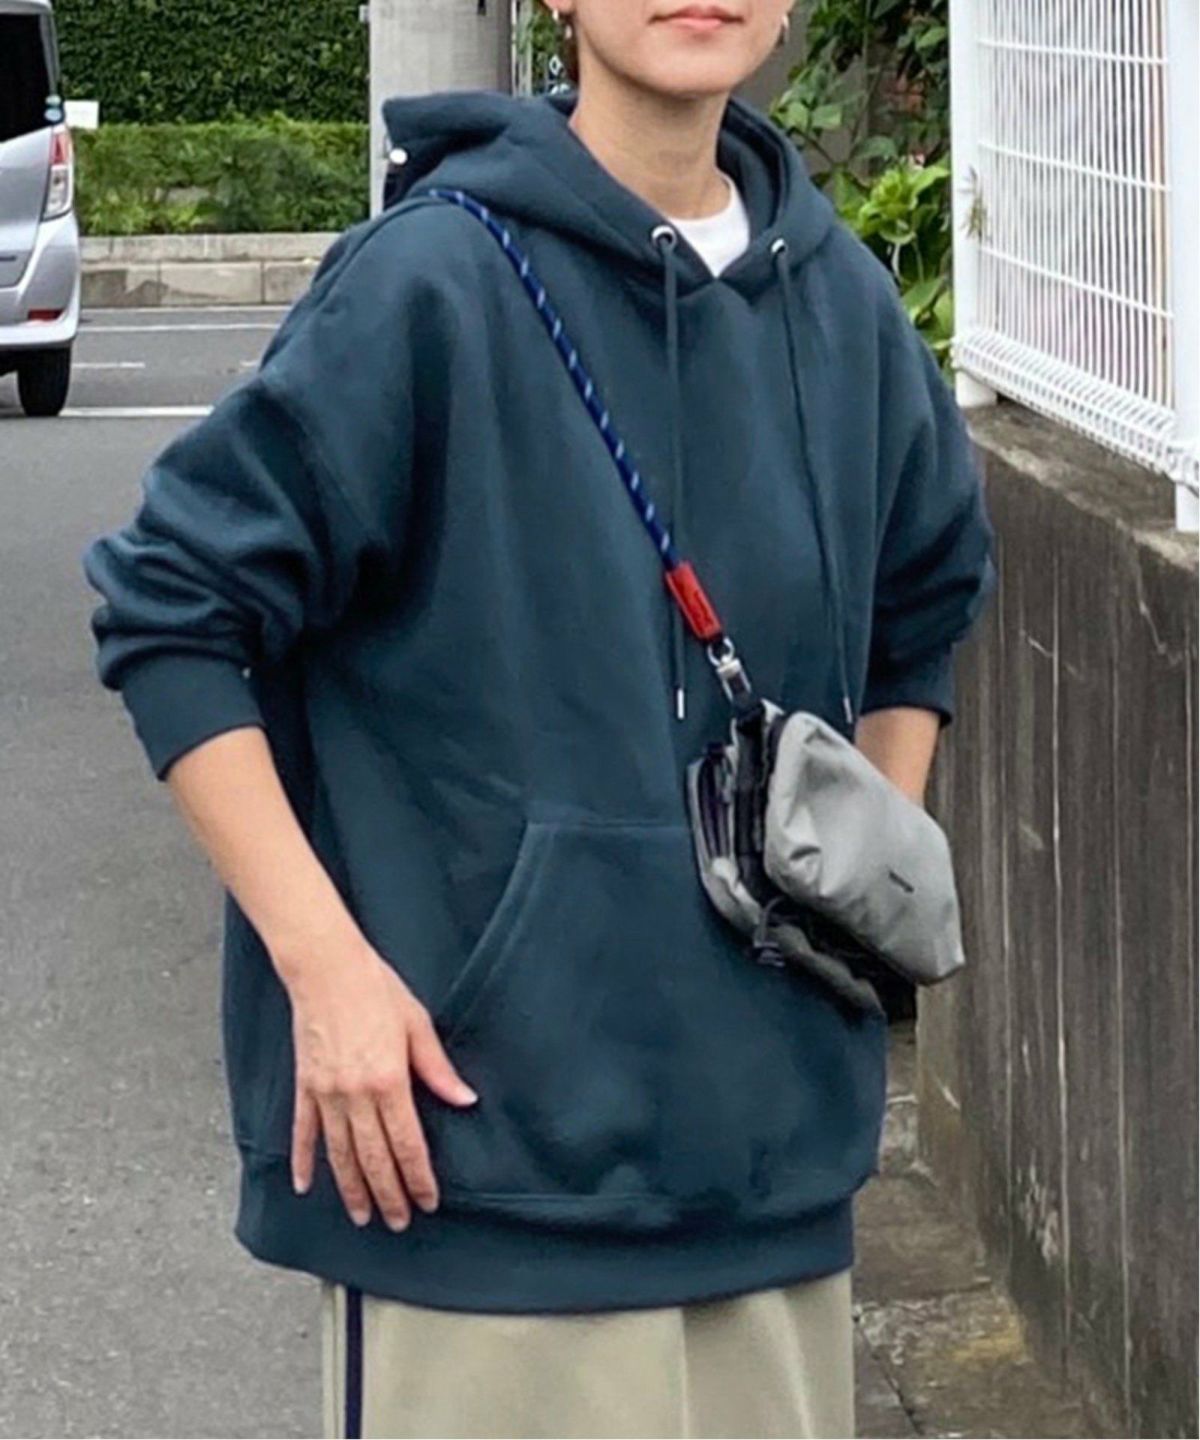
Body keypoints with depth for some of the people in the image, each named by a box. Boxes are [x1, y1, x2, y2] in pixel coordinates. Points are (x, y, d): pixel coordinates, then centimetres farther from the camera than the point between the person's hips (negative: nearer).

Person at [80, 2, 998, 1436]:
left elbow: (930, 595, 25)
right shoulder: (432, 282, -11)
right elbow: (166, 608, -10)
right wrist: (324, 961, -15)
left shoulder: (842, 301, 7)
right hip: (487, 1151, -6)